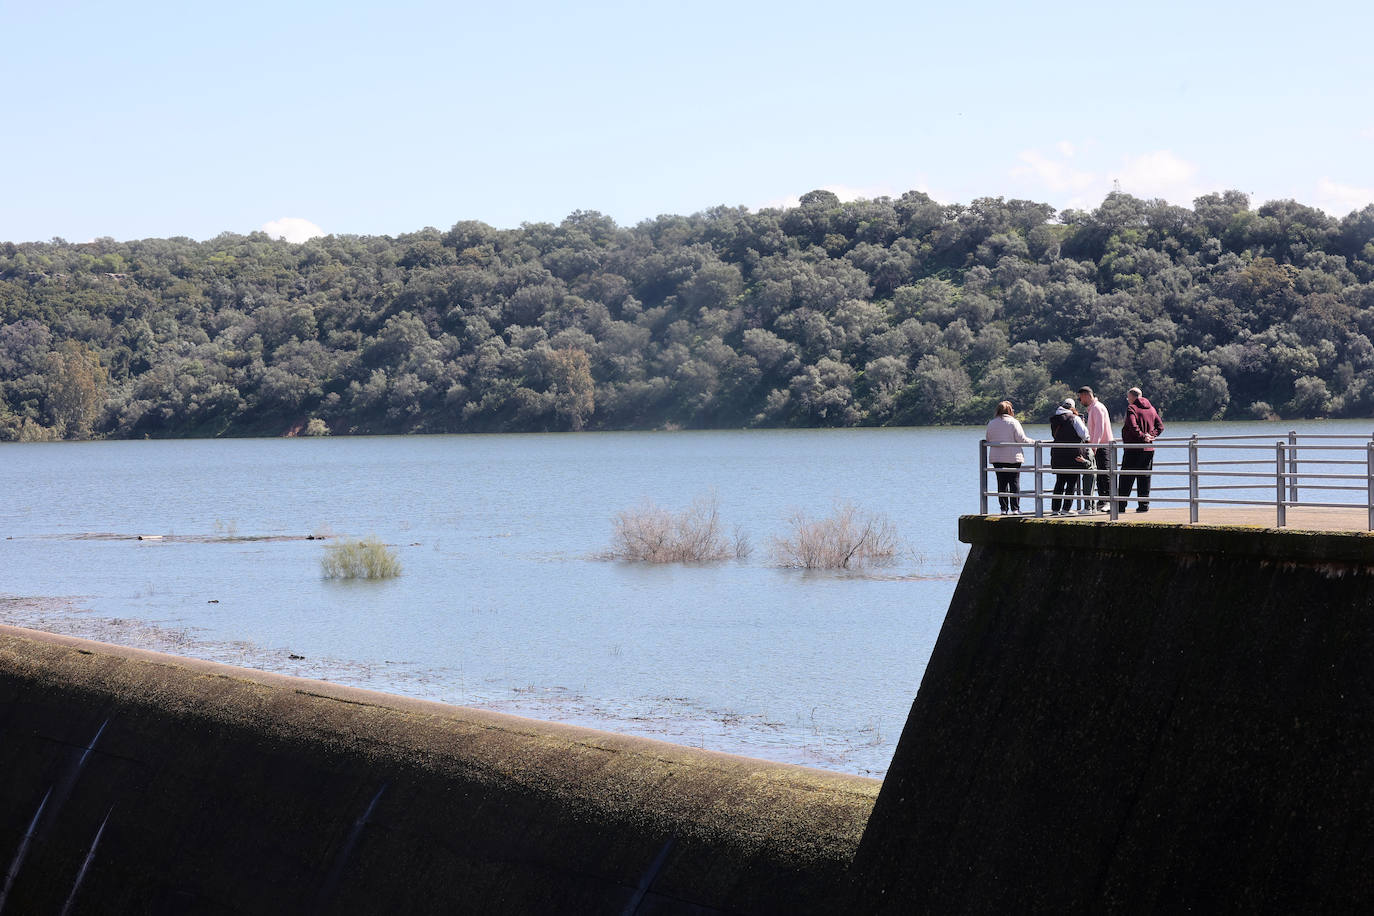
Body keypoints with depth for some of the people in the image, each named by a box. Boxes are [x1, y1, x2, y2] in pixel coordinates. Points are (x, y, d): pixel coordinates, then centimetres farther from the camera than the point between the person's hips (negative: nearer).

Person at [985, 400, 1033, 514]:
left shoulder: (991, 424, 5)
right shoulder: (1013, 422, -7)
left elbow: (988, 440, 12)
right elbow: (1021, 439, -10)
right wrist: (1033, 441, 7)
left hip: (996, 458, 3)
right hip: (1013, 457, -3)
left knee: (1002, 483, 6)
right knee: (1014, 483, 1)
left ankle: (1004, 509, 5)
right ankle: (1015, 509, -2)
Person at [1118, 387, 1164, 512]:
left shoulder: (1131, 408, -8)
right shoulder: (1151, 409, 13)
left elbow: (1133, 426, -22)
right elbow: (1160, 426, 12)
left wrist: (1143, 436, -12)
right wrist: (1152, 435, 2)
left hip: (1133, 450, -6)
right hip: (1149, 449, 6)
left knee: (1126, 478, -2)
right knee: (1145, 477, 11)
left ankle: (1120, 506, -2)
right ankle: (1144, 505, 8)